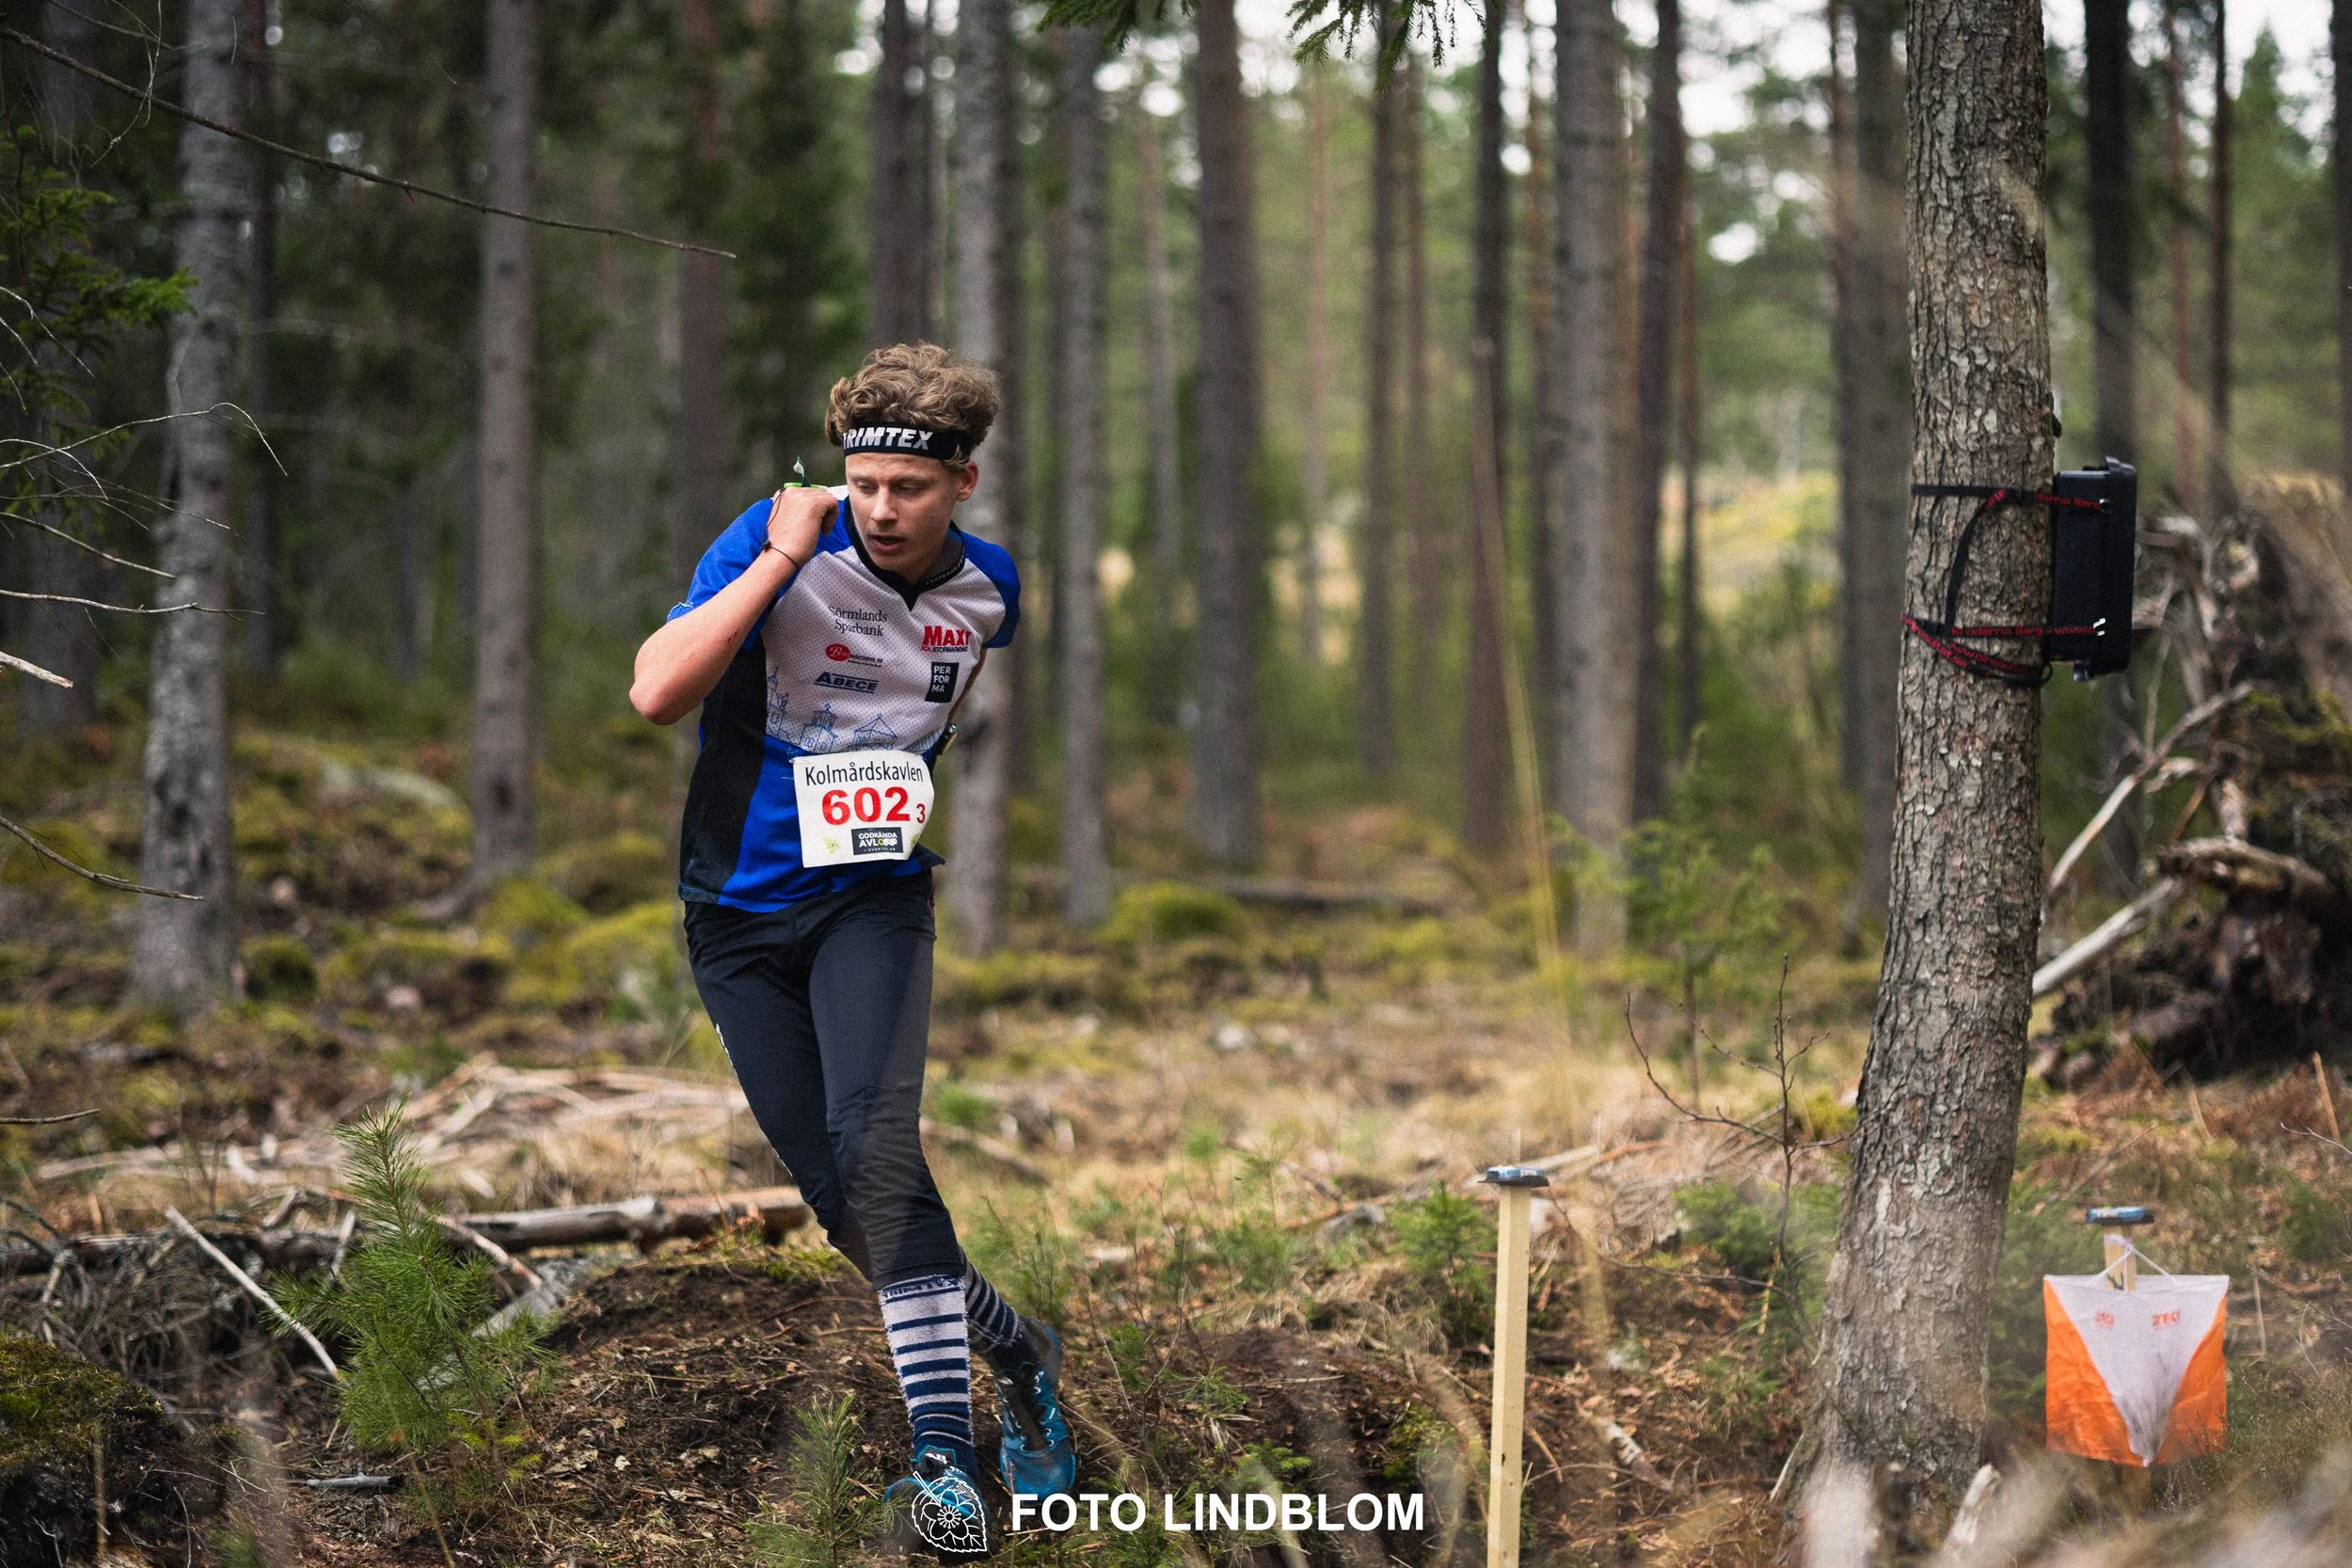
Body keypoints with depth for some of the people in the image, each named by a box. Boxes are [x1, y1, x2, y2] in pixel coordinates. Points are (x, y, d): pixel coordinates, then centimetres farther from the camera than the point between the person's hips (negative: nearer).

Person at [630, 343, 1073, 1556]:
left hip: (874, 897, 0)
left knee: (876, 1152, -24)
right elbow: (655, 692, -26)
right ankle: (1013, 1350, 24)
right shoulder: (776, 545, -12)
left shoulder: (992, 589, 0)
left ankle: (942, 1452, -22)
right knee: (843, 1208, 0)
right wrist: (780, 557, -26)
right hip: (741, 909, 0)